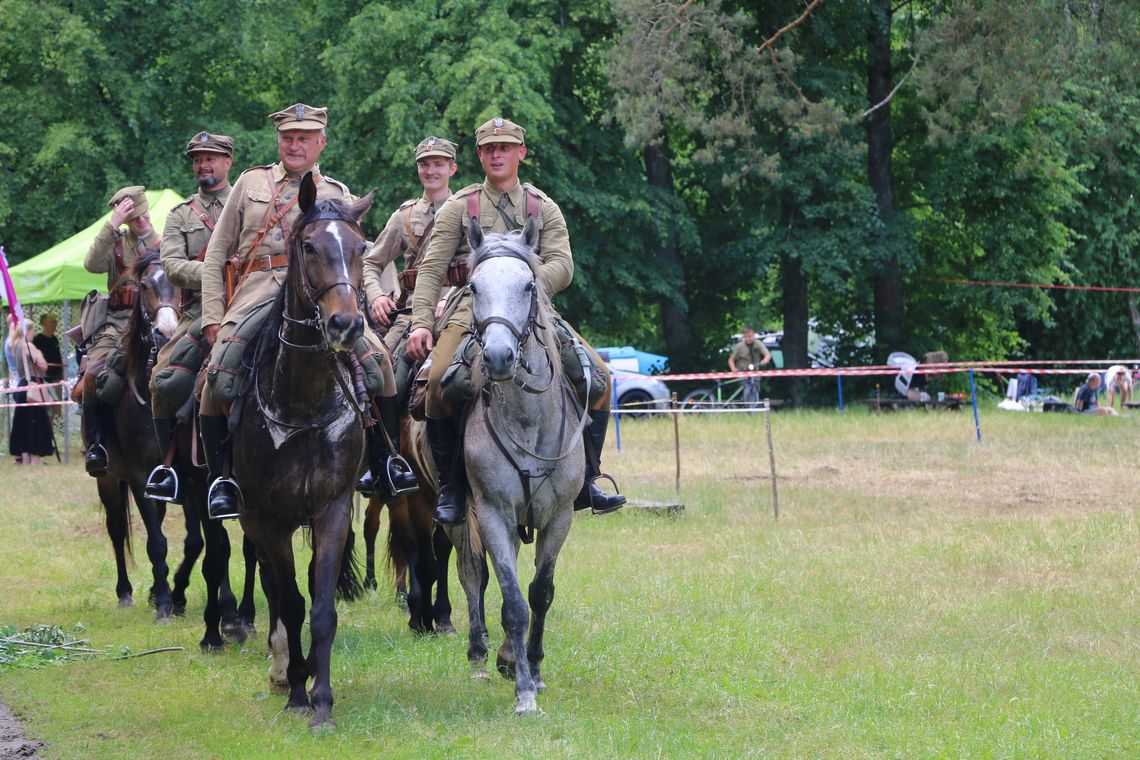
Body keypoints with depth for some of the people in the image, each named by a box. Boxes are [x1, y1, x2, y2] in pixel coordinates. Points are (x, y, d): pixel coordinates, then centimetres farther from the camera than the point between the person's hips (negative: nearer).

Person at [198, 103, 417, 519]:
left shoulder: (338, 196, 17)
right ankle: (220, 474, -6)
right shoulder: (251, 183, 18)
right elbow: (216, 255, 16)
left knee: (376, 356, -20)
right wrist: (213, 317, 5)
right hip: (255, 295, 0)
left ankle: (384, 457, -3)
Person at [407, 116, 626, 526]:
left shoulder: (545, 209, 14)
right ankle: (451, 487, -15)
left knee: (597, 374, -12)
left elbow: (562, 267, 0)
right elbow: (432, 269, 3)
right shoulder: (458, 207, 10)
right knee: (439, 381, -29)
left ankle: (584, 482, -2)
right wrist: (421, 323, -11)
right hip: (472, 308, -2)